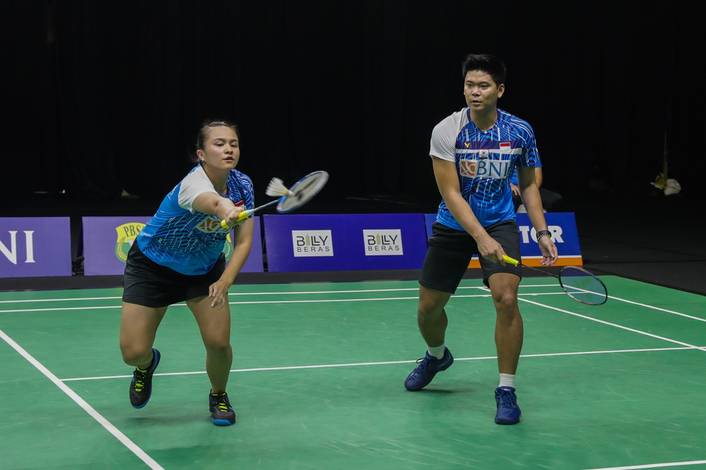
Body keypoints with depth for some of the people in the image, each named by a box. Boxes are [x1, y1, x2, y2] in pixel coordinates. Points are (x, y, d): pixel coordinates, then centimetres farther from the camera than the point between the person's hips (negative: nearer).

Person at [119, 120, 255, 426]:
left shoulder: (242, 185, -16)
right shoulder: (194, 183, -35)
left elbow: (244, 241, -13)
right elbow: (210, 201, -59)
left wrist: (226, 280, -29)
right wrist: (226, 210, -83)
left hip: (205, 269, 4)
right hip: (153, 265, -4)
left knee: (219, 343, -12)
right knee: (133, 352, -8)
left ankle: (218, 396, 22)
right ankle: (147, 364, 32)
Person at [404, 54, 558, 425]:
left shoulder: (520, 131, -10)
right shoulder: (446, 132, -18)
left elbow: (529, 185, 4)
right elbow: (451, 193, -20)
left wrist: (542, 232, -6)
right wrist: (481, 238, -31)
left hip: (500, 224, 0)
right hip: (453, 227, 0)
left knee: (506, 299, -22)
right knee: (428, 307, 9)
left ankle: (506, 391, -8)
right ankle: (437, 356, 46)